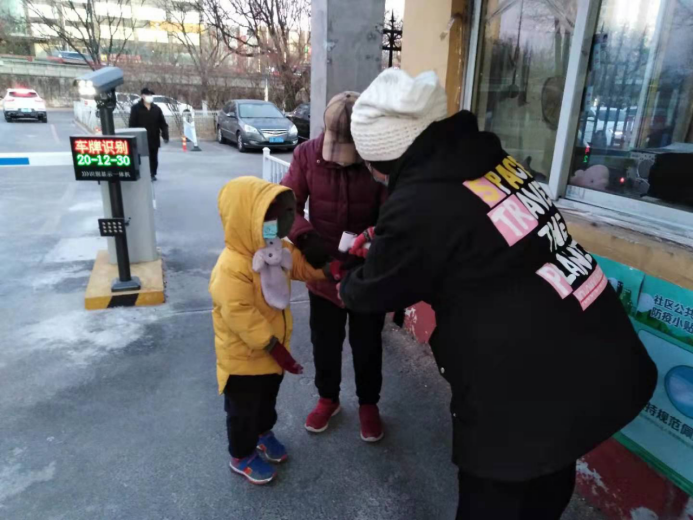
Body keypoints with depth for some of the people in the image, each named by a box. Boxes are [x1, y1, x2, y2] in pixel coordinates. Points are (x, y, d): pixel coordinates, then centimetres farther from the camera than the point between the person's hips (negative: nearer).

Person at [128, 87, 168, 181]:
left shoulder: (156, 108, 8)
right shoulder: (136, 108, -3)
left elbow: (163, 123, 7)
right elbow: (132, 124, -5)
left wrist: (165, 135, -4)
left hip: (154, 139, 3)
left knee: (153, 158, 10)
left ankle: (152, 174, 23)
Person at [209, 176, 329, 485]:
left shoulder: (279, 250, -6)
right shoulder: (232, 268, -33)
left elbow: (304, 266, 3)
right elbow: (241, 315, -33)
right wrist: (276, 347, -29)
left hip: (272, 349, 8)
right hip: (243, 356, -8)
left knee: (268, 398, 29)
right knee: (243, 409, 15)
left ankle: (263, 432, 56)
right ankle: (242, 456, 38)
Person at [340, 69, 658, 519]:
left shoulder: (417, 205, -25)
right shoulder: (487, 157, -1)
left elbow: (375, 293, -6)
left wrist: (347, 287, 17)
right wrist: (379, 241, 25)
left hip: (529, 394, -8)